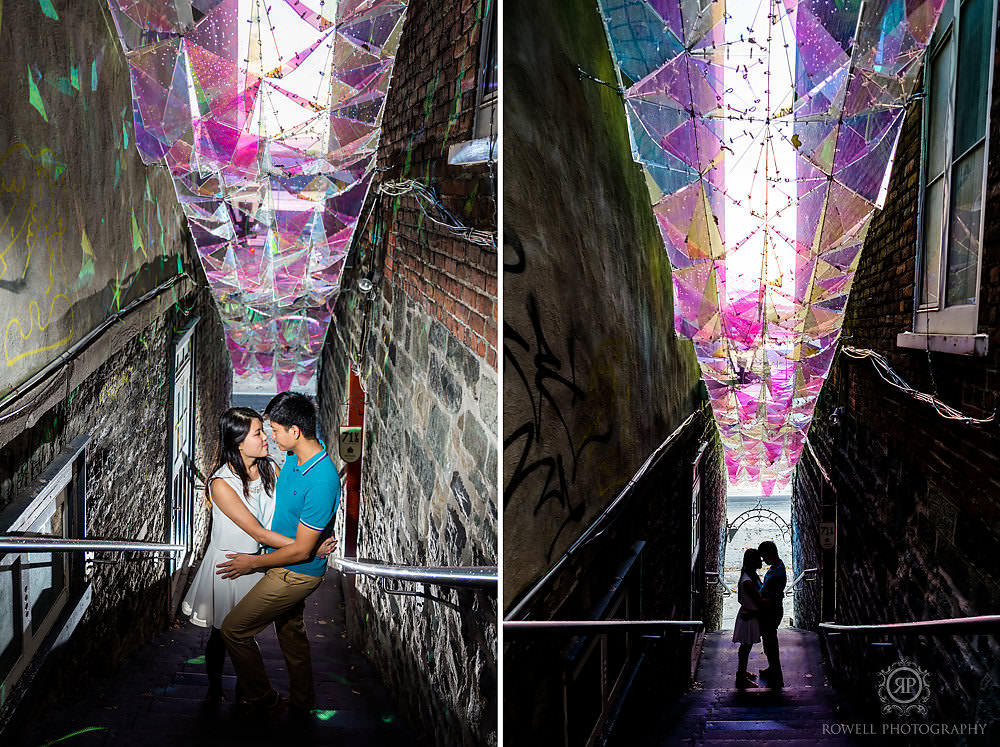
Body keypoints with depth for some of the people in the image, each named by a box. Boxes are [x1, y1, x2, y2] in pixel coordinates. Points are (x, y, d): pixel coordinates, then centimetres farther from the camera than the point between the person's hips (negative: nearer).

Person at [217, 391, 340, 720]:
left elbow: (302, 549, -27)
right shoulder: (299, 453, -6)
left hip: (296, 574, -9)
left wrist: (253, 562, -14)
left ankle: (262, 700, 21)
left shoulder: (321, 482, -34)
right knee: (291, 632, 23)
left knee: (234, 629, 1)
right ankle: (302, 705, 42)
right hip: (290, 569, 9)